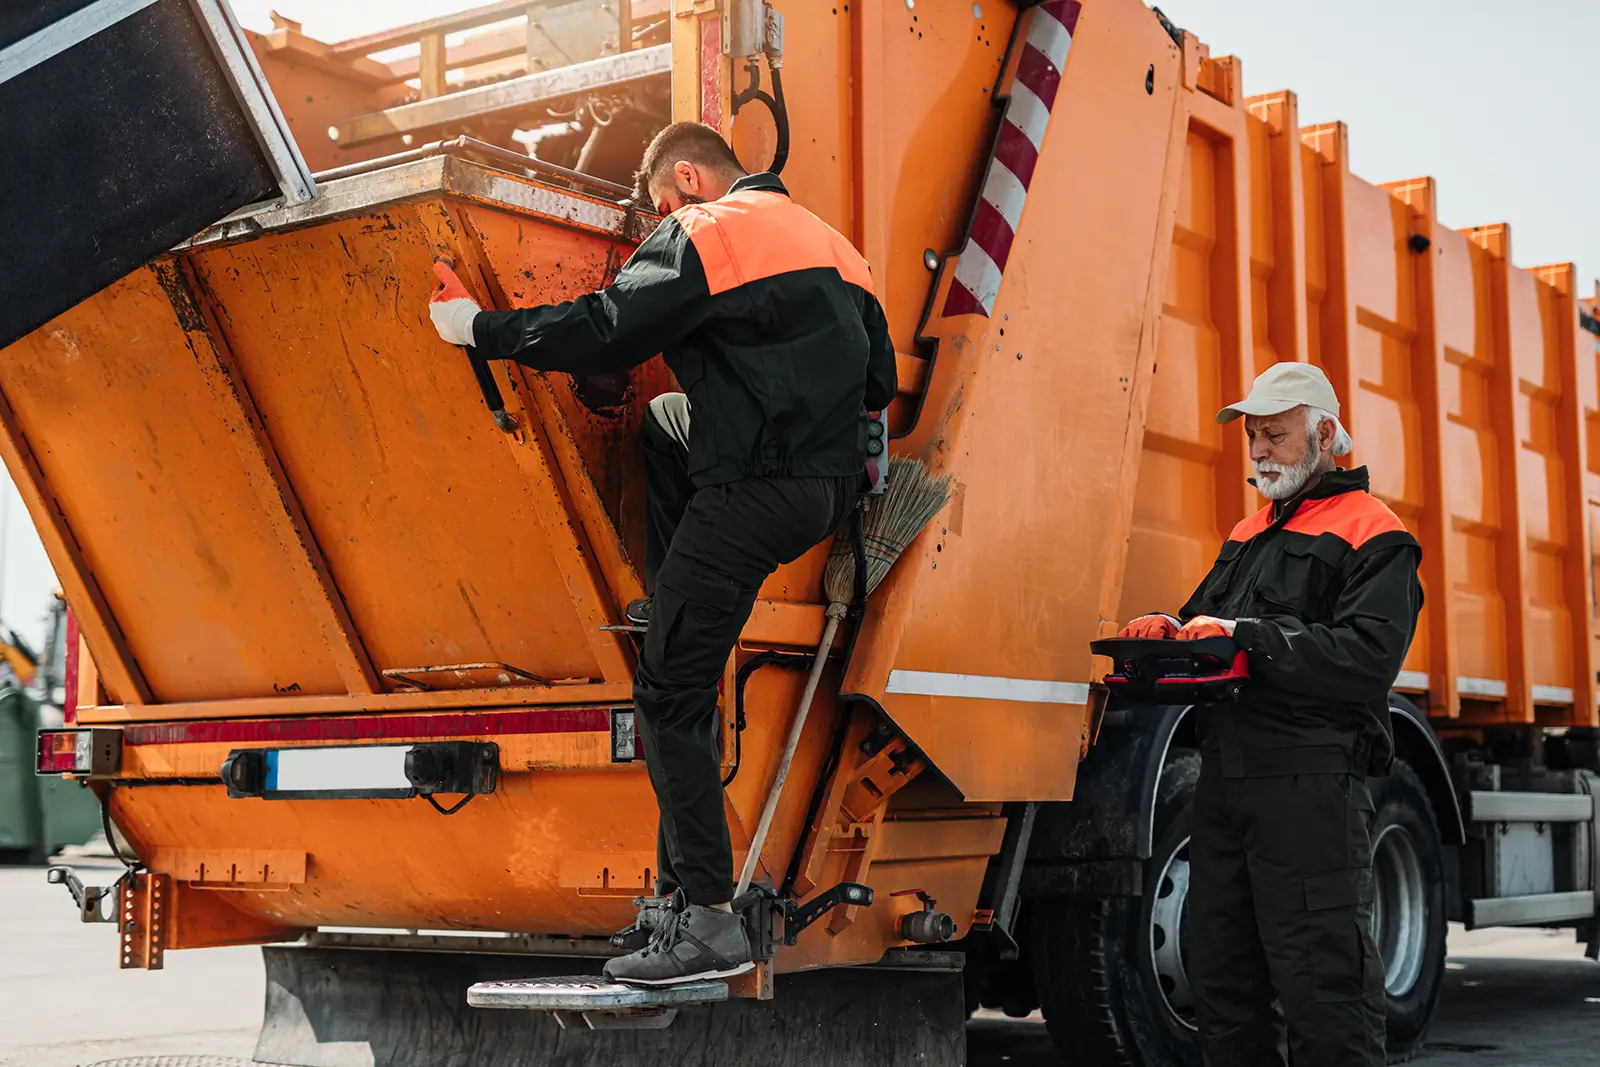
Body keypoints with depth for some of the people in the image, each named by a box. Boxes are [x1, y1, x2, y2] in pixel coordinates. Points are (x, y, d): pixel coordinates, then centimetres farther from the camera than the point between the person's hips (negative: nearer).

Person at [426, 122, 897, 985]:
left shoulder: (703, 235, -4)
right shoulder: (821, 238, 21)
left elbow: (601, 332, -11)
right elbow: (878, 381, 21)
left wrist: (478, 326, 1)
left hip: (756, 491, -9)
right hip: (836, 482, 9)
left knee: (669, 694, -5)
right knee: (660, 426, 34)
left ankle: (706, 920, -8)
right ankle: (670, 607, 35)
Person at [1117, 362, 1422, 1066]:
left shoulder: (1371, 536, -3)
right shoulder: (1248, 536, 24)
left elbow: (1368, 656, -17)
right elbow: (1203, 620, 25)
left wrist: (1248, 637, -21)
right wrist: (1168, 634, 0)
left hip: (1312, 789, -8)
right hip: (1225, 782, 8)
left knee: (1321, 987, -6)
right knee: (1222, 980, 12)